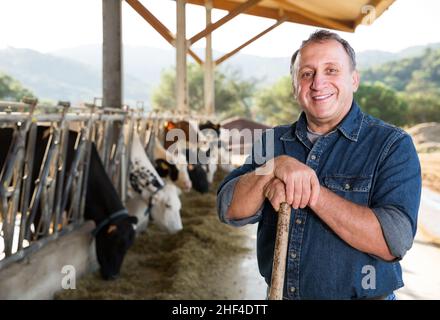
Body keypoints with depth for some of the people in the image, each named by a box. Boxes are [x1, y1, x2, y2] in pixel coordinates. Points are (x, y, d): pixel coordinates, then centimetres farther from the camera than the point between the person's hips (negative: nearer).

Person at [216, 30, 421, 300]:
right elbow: (231, 211, -9)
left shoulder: (392, 145, -13)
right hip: (278, 293, 4)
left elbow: (393, 241, -24)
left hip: (361, 294, -3)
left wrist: (311, 192, -26)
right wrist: (275, 167, -24)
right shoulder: (273, 141, 1)